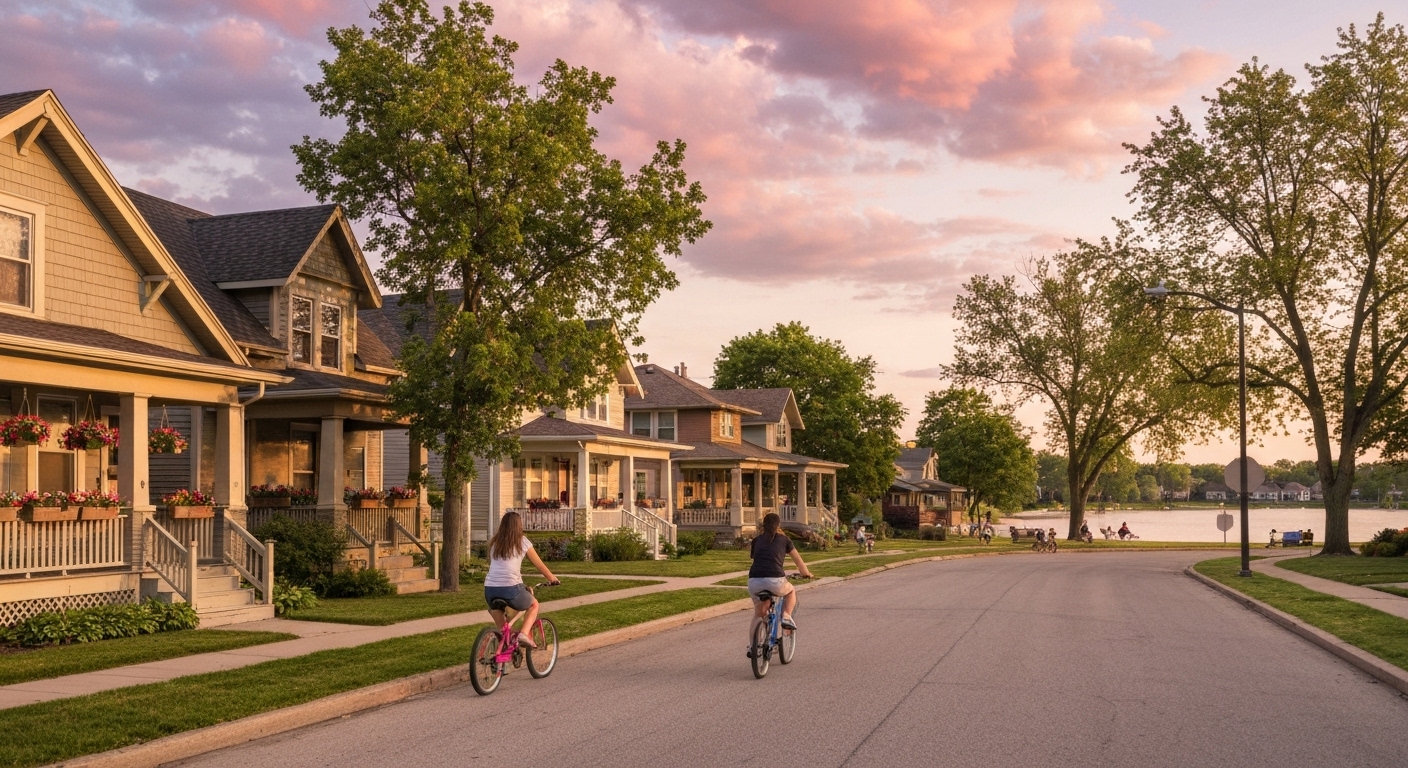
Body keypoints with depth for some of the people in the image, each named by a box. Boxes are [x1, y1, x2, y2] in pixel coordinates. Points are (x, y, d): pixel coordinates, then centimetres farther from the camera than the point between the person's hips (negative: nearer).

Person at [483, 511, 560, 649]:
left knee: (494, 605, 39)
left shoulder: (494, 542, 16)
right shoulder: (522, 541, 7)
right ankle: (524, 633, 2)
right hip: (511, 588, -4)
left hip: (490, 589, 4)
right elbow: (539, 565, 15)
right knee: (534, 604, 24)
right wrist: (553, 579, 31)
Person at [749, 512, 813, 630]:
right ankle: (786, 617, 10)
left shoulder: (756, 540, 22)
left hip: (754, 582, 2)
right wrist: (806, 574, 46)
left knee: (759, 608, 30)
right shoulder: (783, 539, 17)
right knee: (791, 591, 31)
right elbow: (798, 560, 26)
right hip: (775, 581, -2)